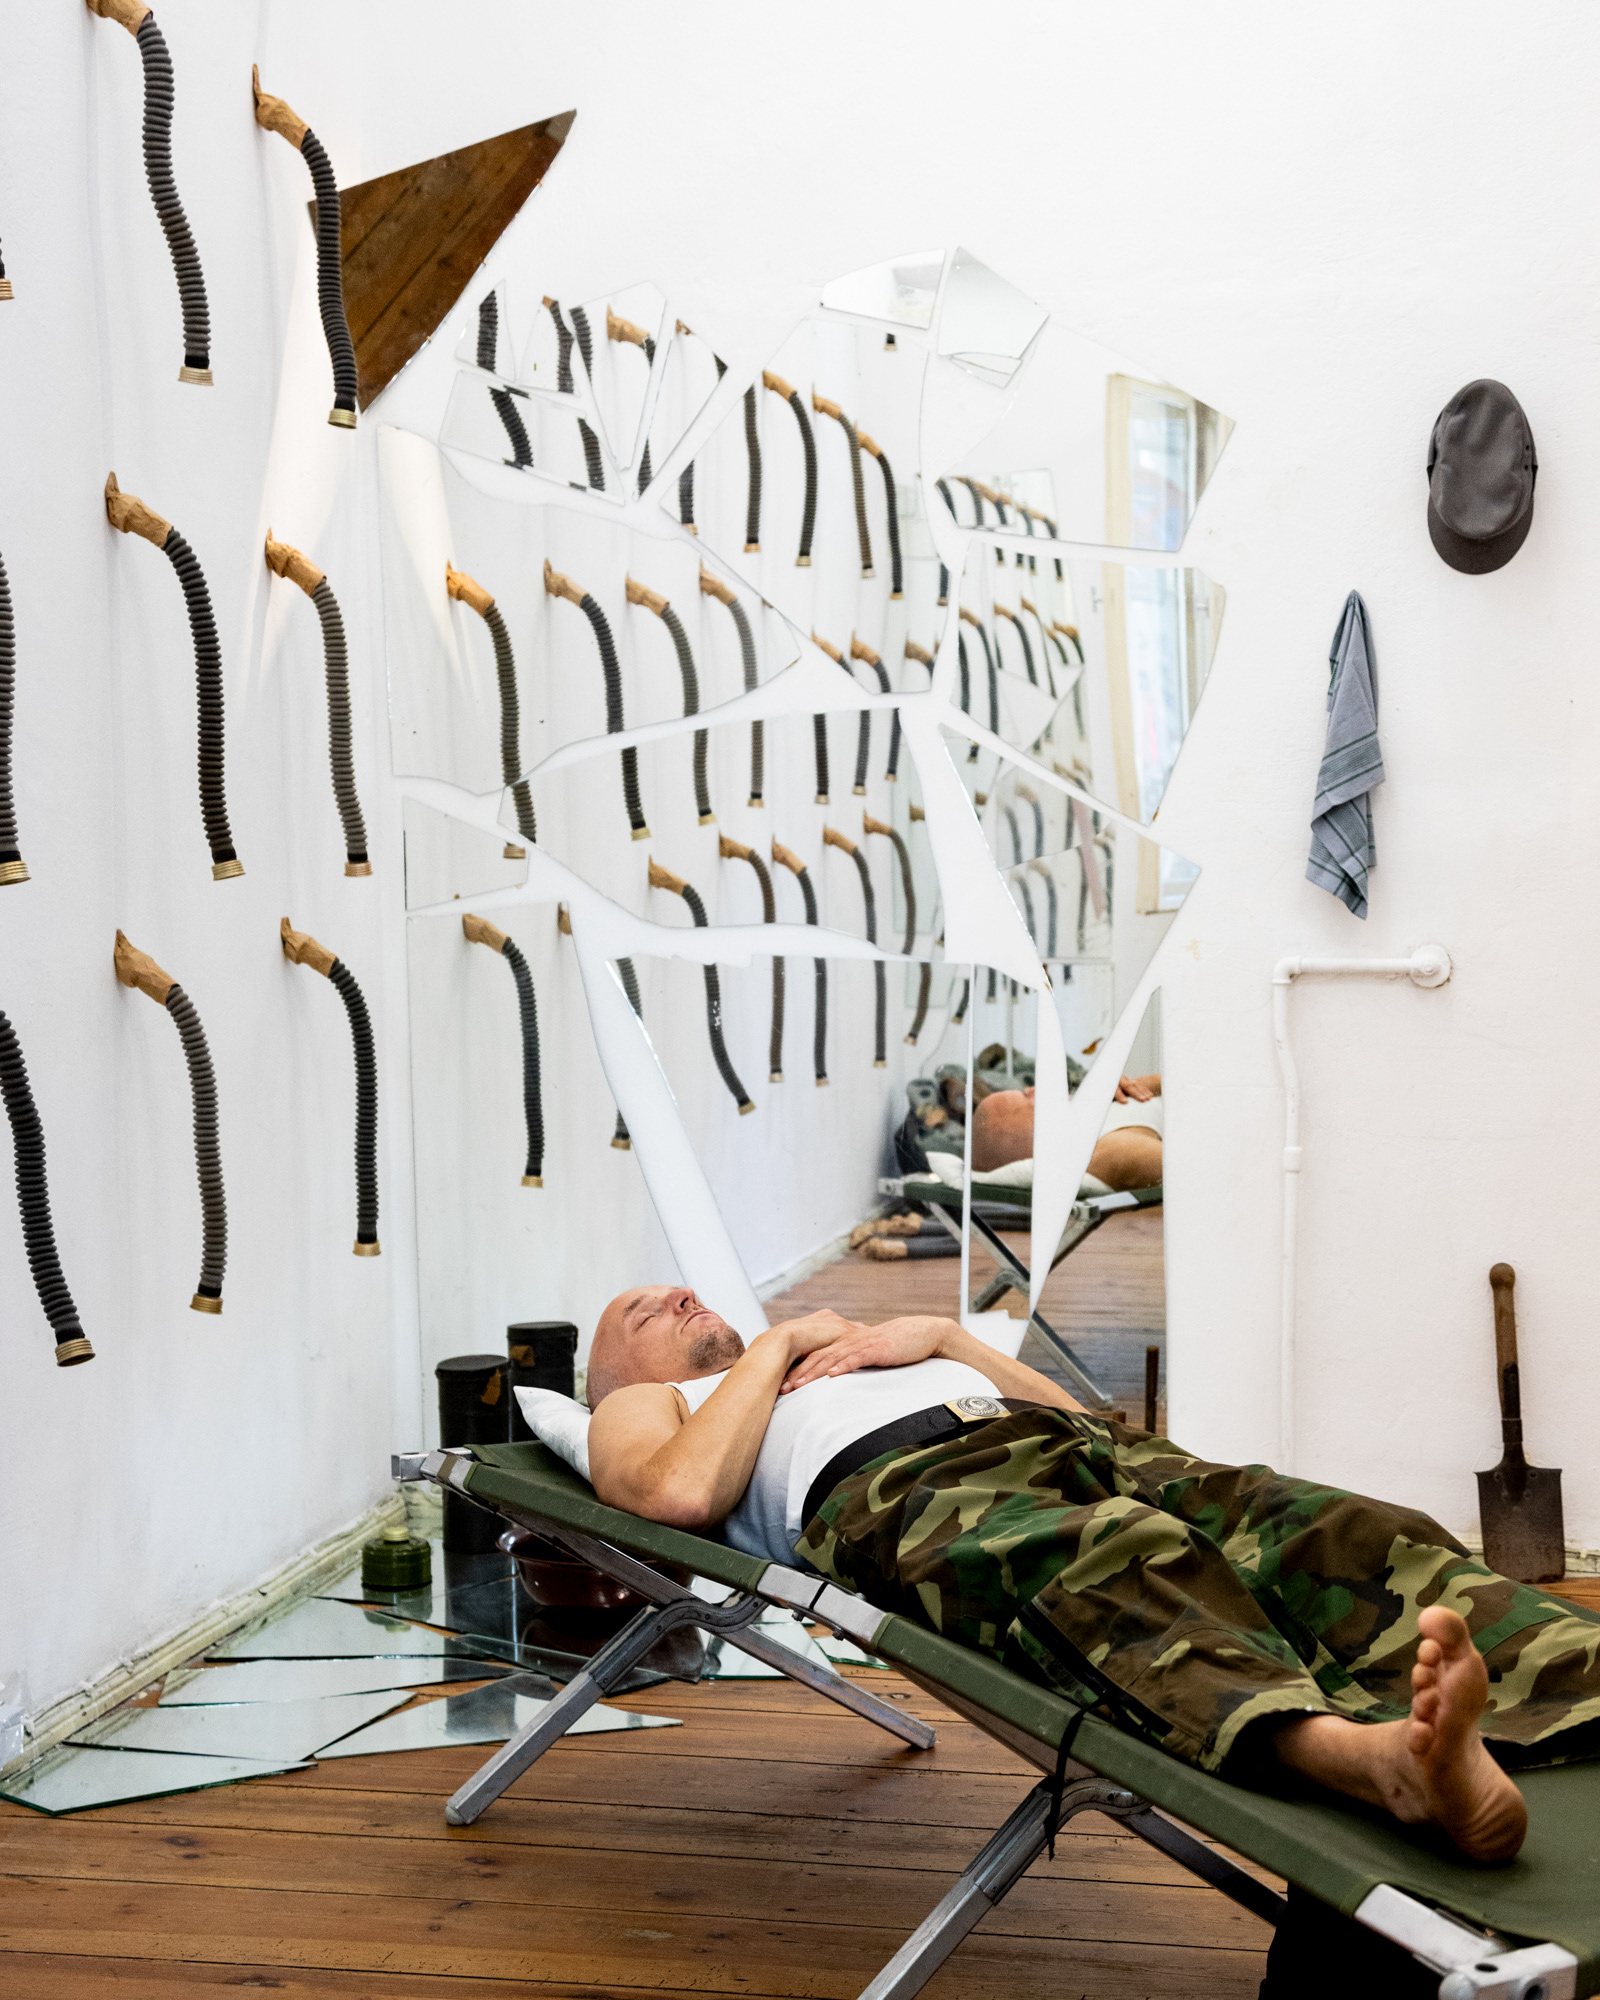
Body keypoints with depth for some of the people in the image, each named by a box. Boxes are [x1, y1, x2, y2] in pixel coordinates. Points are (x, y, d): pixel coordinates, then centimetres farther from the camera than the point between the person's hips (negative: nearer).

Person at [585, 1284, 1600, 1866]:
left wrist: (939, 1336, 19)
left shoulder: (851, 1350, 44)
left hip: (1059, 1441, 6)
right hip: (896, 1483, -6)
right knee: (1120, 1564, -41)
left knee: (1342, 1537, -24)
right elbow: (685, 1490, 1)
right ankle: (1370, 1749, -67)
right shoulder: (641, 1408, 30)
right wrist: (776, 1345, 12)